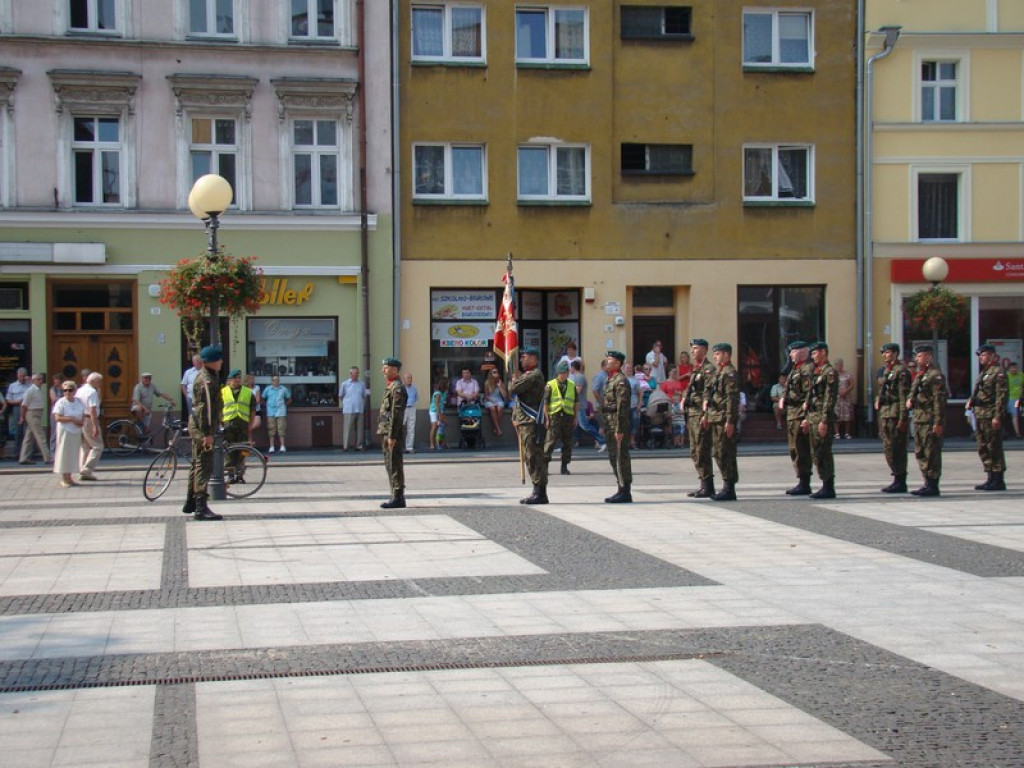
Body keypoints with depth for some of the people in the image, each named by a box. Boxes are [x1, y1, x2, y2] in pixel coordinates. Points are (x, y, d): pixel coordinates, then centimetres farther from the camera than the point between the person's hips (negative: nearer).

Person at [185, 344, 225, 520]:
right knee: (204, 466, -12)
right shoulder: (206, 380, -18)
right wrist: (207, 433, -25)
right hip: (202, 427, -11)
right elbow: (205, 408, -23)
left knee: (197, 464, 18)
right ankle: (201, 507, -15)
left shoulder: (204, 375, 16)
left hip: (197, 426, 11)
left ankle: (191, 504, 27)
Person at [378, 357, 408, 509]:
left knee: (394, 466, -7)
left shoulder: (397, 388, -14)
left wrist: (392, 436, -22)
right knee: (390, 465, 13)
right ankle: (396, 496, 18)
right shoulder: (390, 387, 18)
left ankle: (398, 498, -4)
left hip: (393, 433, -10)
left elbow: (396, 414, -19)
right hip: (386, 433, 10)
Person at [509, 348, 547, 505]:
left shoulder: (534, 375, -12)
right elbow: (512, 392, 21)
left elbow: (513, 389, -17)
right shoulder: (527, 375, 22)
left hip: (531, 422, -11)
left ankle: (540, 493, -10)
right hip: (524, 422, 11)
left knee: (534, 457, -10)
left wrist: (515, 378, 2)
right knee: (530, 458, 12)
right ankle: (537, 492, 16)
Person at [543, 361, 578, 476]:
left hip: (568, 417, 4)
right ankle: (544, 465, -1)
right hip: (554, 416, -4)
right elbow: (545, 403, -2)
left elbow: (576, 403, 15)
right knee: (550, 442, -7)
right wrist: (547, 419, -7)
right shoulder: (550, 385, -2)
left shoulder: (572, 385, 9)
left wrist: (575, 418, 10)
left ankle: (564, 467, 16)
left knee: (567, 443, 7)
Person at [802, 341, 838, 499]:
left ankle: (828, 488, -4)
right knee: (815, 452, 10)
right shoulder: (815, 372, 18)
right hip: (812, 416, 10)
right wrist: (806, 418, 19)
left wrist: (824, 421, -21)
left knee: (823, 453, -8)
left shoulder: (830, 372, -11)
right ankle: (825, 485, 15)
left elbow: (830, 398, -17)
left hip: (823, 417, -10)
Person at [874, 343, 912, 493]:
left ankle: (900, 482, -3)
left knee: (896, 449, -8)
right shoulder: (885, 370, 18)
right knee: (888, 448, 10)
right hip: (885, 413, 10)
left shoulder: (901, 371, -10)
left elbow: (904, 396, -16)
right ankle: (898, 480, 16)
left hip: (896, 414, -10)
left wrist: (903, 418, -20)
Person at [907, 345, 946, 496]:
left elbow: (939, 400, -16)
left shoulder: (935, 375, -10)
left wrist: (938, 422, -20)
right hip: (918, 419, 10)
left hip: (930, 420, -10)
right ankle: (928, 484, 17)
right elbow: (913, 392, 30)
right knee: (920, 453, 11)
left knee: (931, 453, -6)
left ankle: (933, 485, -3)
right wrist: (909, 399, 5)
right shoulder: (919, 375, 18)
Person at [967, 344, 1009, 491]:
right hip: (980, 416, 10)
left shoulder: (998, 372, -9)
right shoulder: (983, 372, 20)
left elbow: (1002, 395, -16)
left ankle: (998, 481, -2)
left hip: (991, 416, -10)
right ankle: (991, 479, 17)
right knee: (983, 448, 11)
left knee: (994, 448, -6)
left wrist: (997, 417, -21)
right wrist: (971, 401, 7)